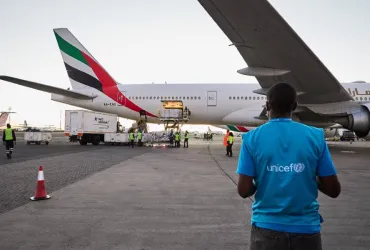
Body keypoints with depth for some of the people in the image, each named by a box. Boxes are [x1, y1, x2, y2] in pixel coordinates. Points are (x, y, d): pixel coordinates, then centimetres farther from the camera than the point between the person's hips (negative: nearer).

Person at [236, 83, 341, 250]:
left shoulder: (252, 138, -9)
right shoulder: (316, 136, -6)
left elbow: (244, 190, -11)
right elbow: (333, 190, -4)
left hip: (267, 226, -1)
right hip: (306, 228, 1)